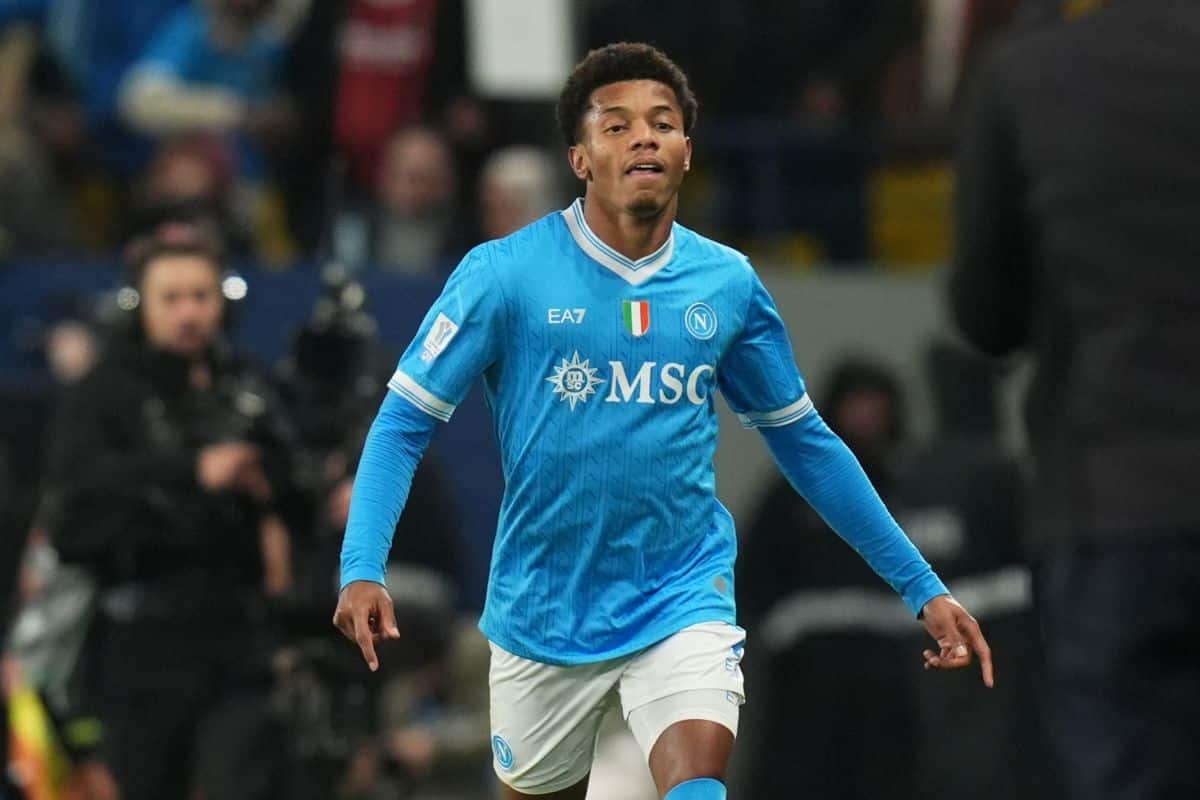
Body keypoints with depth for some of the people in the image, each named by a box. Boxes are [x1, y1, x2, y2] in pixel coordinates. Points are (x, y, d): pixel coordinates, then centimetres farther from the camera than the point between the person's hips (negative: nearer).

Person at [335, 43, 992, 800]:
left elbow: (805, 442, 11)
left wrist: (922, 587, 11)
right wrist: (363, 569, -23)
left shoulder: (728, 284, 0)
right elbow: (404, 422, -7)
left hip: (683, 600, 0)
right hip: (543, 614, 0)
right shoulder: (505, 273, -9)